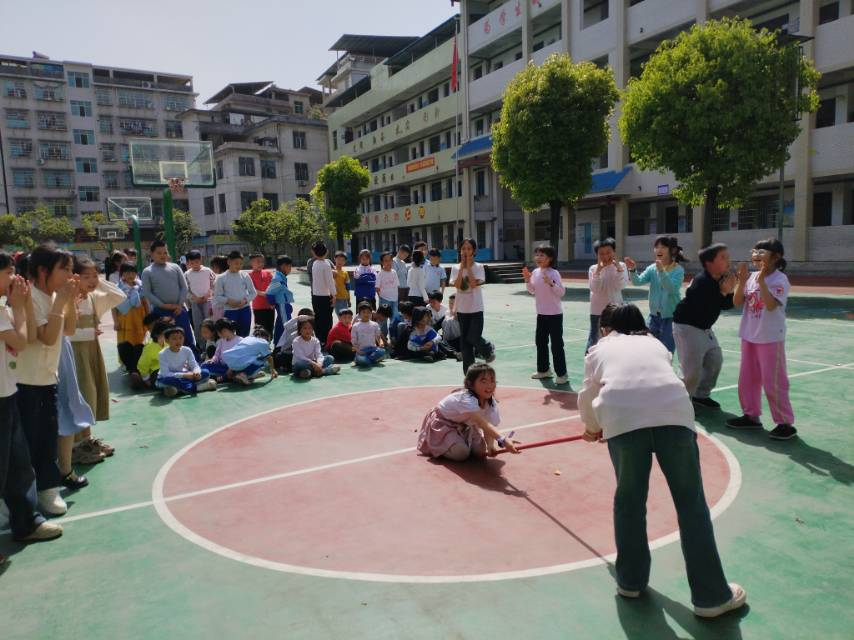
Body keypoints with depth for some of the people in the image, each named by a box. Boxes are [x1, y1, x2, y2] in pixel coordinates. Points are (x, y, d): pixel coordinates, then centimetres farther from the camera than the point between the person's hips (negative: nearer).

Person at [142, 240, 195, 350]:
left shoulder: (175, 267, 8)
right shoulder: (147, 271, 1)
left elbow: (184, 287, 5)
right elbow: (146, 293, -5)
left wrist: (180, 305, -6)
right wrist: (162, 305, -12)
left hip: (179, 310, 2)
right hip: (160, 311, -2)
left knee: (188, 339, 5)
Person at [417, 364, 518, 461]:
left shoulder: (491, 402, -16)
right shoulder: (466, 399, -40)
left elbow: (487, 426, -15)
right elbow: (483, 424, -52)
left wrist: (490, 446, -34)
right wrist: (503, 440, -63)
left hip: (463, 426, 7)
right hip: (442, 423, -7)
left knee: (479, 451, -5)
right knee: (461, 453, -22)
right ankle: (436, 445, 6)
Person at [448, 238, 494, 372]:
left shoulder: (478, 267, -5)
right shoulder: (455, 268, 2)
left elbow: (473, 284, -20)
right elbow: (457, 285, -14)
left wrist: (469, 266, -16)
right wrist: (462, 266, -13)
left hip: (476, 309, -3)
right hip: (462, 309, 3)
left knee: (473, 338, -9)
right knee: (464, 341, 6)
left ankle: (488, 349, 25)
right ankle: (468, 371, 17)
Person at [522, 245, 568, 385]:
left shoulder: (554, 273, -15)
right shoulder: (535, 272, 4)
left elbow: (562, 292, -19)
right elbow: (532, 290, 16)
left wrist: (550, 283, -31)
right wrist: (527, 280, 1)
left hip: (555, 314, -7)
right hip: (541, 314, 7)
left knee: (557, 344, -3)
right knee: (540, 341, 16)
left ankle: (562, 374, 6)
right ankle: (543, 369, 31)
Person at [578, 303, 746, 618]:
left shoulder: (600, 349, 30)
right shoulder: (656, 344, 35)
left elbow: (587, 397, 37)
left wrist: (592, 428, 58)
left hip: (622, 417, -1)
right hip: (673, 412, 1)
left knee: (629, 500, 18)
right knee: (691, 503, 12)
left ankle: (630, 581, 32)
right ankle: (712, 595, 21)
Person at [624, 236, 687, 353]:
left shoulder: (678, 270, -12)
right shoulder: (652, 268, 1)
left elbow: (672, 288, -27)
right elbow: (638, 281, -11)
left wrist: (661, 271, -37)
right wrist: (633, 270, -29)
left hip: (670, 317, -5)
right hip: (654, 316, 5)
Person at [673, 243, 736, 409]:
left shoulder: (722, 279, 1)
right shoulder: (701, 281, -25)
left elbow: (727, 305, 8)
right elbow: (704, 310, -30)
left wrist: (729, 291, -10)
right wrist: (722, 292, -26)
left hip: (705, 328, 10)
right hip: (687, 327, -10)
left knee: (715, 360, 17)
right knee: (692, 369, -9)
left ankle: (701, 395, 31)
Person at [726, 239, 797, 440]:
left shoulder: (780, 279, -13)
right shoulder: (752, 277, 5)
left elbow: (771, 305, -25)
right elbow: (737, 302, 2)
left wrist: (761, 280, -27)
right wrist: (742, 280, -10)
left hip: (770, 338, -7)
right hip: (749, 336, 7)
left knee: (773, 382, -2)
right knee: (747, 379, 15)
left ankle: (786, 423, 10)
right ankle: (751, 416, 29)